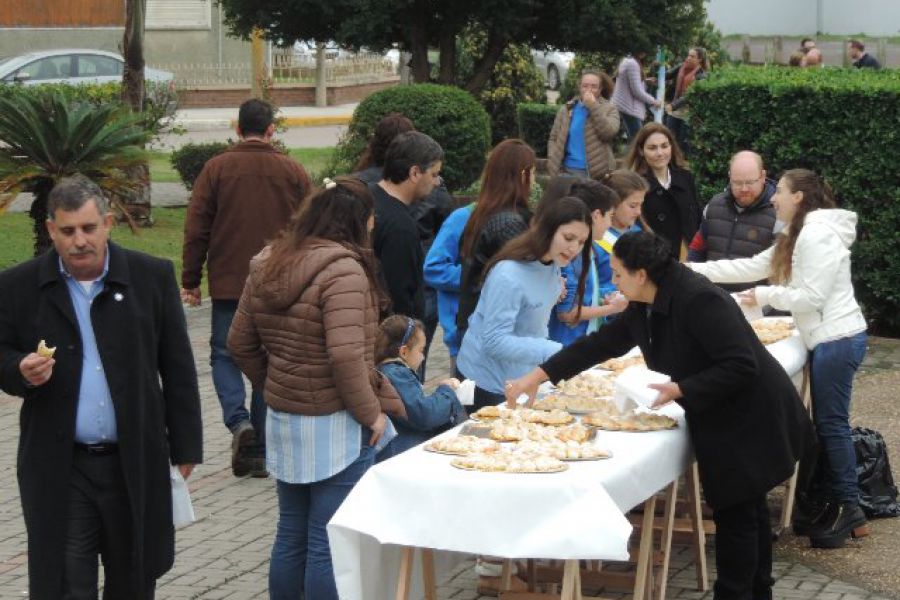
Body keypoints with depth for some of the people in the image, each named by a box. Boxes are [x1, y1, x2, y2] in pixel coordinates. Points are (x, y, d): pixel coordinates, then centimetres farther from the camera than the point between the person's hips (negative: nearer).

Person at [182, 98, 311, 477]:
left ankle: (239, 421, -14)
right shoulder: (293, 172, 3)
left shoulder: (216, 169, -2)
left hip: (228, 283, -1)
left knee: (224, 354, 11)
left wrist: (190, 282, 4)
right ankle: (257, 452, 10)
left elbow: (196, 229, -2)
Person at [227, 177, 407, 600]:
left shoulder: (268, 265, 8)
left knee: (291, 535, 17)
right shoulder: (343, 270, -17)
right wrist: (371, 412, -12)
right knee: (329, 543, 1)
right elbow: (346, 355, -24)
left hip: (282, 421, 8)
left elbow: (240, 344, 13)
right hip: (334, 425, -7)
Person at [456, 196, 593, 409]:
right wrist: (554, 351, -34)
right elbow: (494, 342, -28)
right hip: (489, 384, -8)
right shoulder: (509, 275, -26)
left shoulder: (553, 267, -1)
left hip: (522, 377, 8)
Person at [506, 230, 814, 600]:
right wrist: (537, 376, 6)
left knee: (735, 513, -2)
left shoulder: (699, 301, -27)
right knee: (747, 508, 19)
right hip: (723, 421, 10)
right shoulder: (646, 308, 3)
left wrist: (680, 389, -26)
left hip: (750, 420, -10)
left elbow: (741, 366, -29)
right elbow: (602, 344, 9)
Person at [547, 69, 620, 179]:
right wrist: (552, 164, -4)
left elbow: (609, 132, -13)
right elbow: (554, 139, 10)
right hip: (570, 170, 1)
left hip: (599, 173, -1)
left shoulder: (609, 109, 5)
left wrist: (593, 107, -13)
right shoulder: (566, 110, 10)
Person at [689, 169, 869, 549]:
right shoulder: (801, 235, 19)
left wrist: (765, 295, -7)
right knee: (828, 424, 9)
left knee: (832, 423, -6)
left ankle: (848, 508, -2)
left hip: (838, 340, -10)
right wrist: (695, 271, 16)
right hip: (830, 341, 10)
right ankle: (840, 506, 12)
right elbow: (753, 266, 20)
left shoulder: (818, 235, -14)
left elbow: (812, 296, -19)